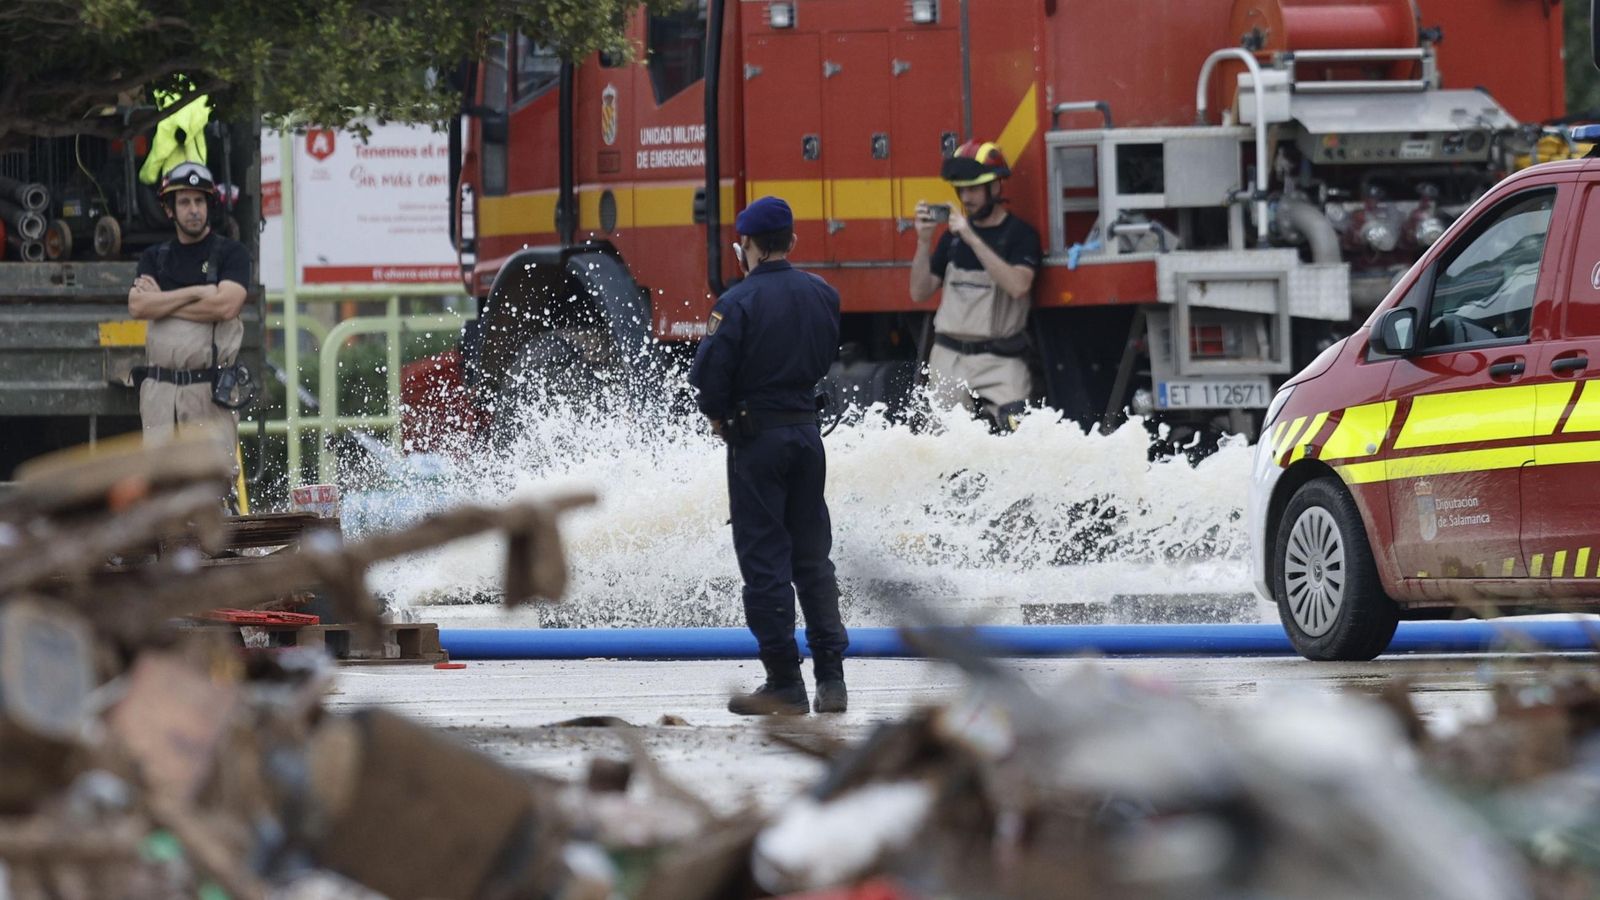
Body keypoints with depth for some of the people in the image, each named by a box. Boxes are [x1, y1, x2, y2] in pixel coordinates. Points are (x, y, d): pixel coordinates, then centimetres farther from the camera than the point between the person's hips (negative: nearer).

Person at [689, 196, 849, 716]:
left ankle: (785, 683, -1)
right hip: (807, 432, 5)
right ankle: (831, 676, 9)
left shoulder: (739, 302, -16)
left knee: (764, 560, 0)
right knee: (812, 558, 13)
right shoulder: (823, 296, 2)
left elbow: (709, 375, -16)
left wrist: (719, 415, 3)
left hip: (755, 438, -5)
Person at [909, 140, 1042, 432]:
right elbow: (920, 293, 11)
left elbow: (1018, 285, -21)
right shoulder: (953, 235, 12)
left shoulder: (1019, 234, -2)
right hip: (949, 359, 5)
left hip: (999, 361, -5)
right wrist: (924, 241, -4)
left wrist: (972, 239, -23)